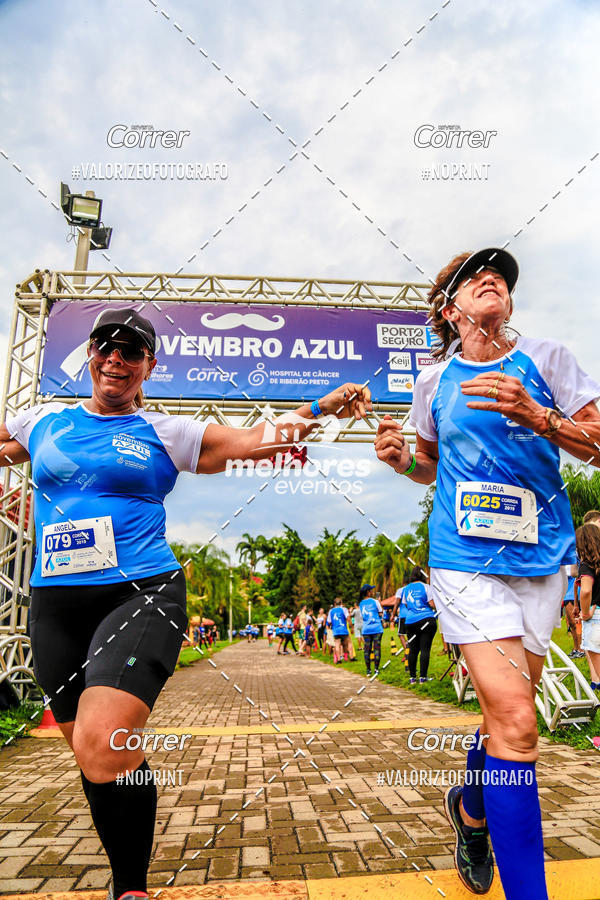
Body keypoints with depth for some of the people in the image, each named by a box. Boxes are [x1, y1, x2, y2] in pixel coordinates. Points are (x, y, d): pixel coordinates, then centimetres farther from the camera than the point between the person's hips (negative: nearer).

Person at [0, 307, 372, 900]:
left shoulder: (164, 433, 6)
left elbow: (255, 439, 2)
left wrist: (321, 409, -7)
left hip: (140, 594, -3)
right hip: (55, 603, 4)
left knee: (102, 744, -22)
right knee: (88, 750, 12)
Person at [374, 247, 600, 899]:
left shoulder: (546, 360, 4)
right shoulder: (434, 381, 6)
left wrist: (534, 415, -18)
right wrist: (400, 459, -5)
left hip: (541, 559, 2)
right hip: (464, 558, -2)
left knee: (508, 711, 14)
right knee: (515, 722, -14)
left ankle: (471, 809, 45)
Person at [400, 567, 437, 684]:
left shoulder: (405, 589, 10)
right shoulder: (425, 587, -4)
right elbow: (432, 604, -8)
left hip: (410, 622, 4)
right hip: (426, 620, -4)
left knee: (413, 650, 8)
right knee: (425, 649, -1)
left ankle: (412, 677, 12)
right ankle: (423, 677, -1)